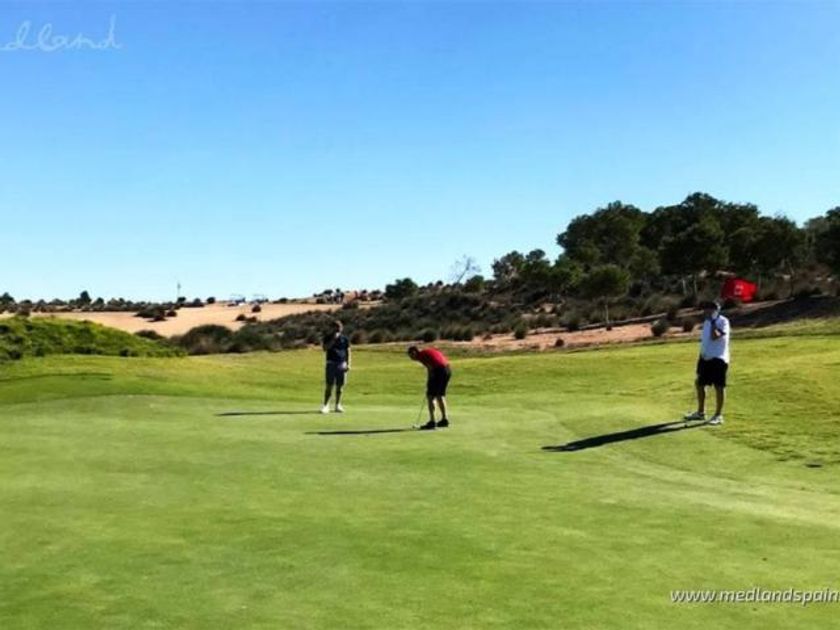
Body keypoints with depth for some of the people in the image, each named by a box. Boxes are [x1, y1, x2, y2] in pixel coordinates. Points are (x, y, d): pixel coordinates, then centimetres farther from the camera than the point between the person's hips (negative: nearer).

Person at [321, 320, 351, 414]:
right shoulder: (328, 337, 5)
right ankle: (326, 405, -4)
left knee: (340, 386, 4)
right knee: (329, 385, -7)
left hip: (342, 364, 2)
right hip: (331, 363, -2)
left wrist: (348, 364, 2)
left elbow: (348, 351, 10)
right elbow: (325, 348, -8)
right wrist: (333, 339, -15)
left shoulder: (345, 338, 9)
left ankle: (338, 405, 13)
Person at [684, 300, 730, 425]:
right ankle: (700, 412, 26)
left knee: (719, 386, -3)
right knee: (699, 384, 13)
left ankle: (718, 415, 5)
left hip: (718, 358, -9)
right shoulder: (707, 322, 14)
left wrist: (713, 322, -22)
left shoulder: (722, 321, -12)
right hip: (705, 358, 9)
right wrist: (701, 355, 20)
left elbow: (715, 336, -27)